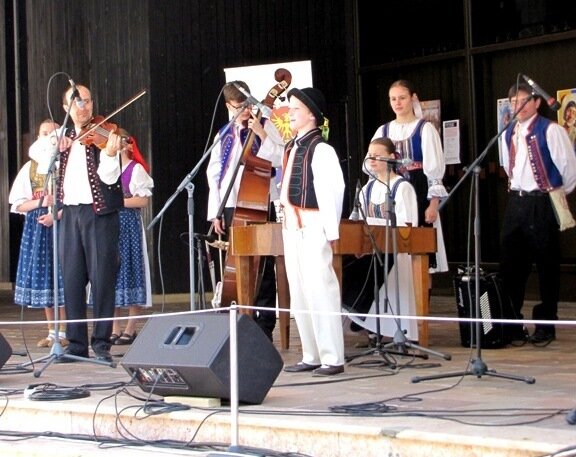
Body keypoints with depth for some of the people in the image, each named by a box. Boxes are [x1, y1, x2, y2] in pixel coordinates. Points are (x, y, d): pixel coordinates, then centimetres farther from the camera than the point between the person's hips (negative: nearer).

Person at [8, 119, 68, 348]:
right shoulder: (30, 167, 11)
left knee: (62, 276, -7)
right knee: (43, 276, 4)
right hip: (36, 227, 4)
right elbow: (18, 204, 7)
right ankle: (52, 332, 12)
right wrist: (42, 202, -10)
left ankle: (64, 332, 0)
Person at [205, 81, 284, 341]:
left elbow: (280, 159, -9)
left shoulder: (265, 126, 3)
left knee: (263, 267, -3)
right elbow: (214, 174, 13)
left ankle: (265, 327, 3)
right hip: (232, 207, 4)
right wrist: (215, 213, 7)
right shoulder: (223, 135, 14)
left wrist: (262, 135, -18)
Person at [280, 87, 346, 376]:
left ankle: (332, 358, -3)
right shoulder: (291, 149, 15)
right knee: (298, 294, 11)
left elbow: (332, 190, -16)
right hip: (292, 227, 9)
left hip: (313, 227, -9)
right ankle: (311, 356, 18)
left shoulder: (320, 150, -11)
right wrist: (286, 218, 14)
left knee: (320, 290, -8)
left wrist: (331, 231, -18)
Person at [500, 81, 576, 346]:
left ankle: (545, 326, 9)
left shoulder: (550, 131, -11)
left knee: (546, 265, 2)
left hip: (542, 203, -6)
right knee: (510, 264, 6)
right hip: (516, 202, 6)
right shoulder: (509, 134, 10)